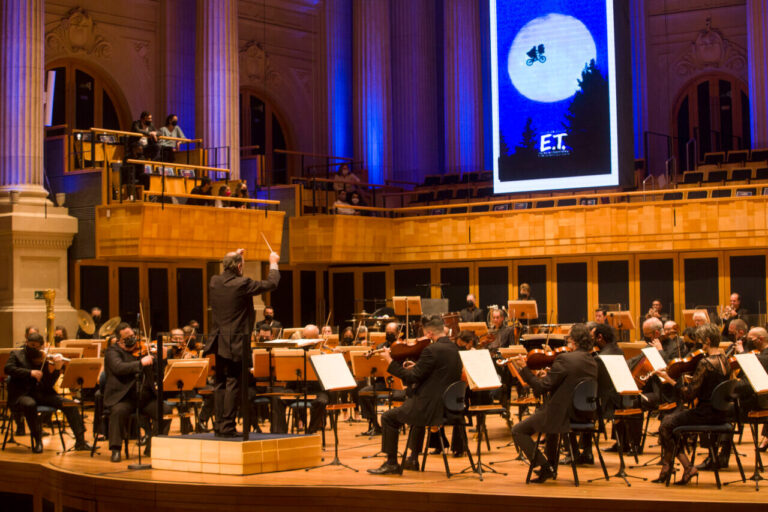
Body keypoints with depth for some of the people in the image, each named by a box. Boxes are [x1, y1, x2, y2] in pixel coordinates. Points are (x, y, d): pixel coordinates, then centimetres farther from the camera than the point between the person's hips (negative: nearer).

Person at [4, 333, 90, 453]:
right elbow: (8, 369, -13)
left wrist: (57, 368, -15)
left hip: (40, 393, 3)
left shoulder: (43, 360, 10)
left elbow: (48, 384, 2)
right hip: (21, 395, -3)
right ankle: (37, 440, -21)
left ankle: (80, 441, -9)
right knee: (30, 404, -38)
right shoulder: (16, 354, 7)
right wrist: (30, 372, -23)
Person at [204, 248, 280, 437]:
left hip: (219, 342, 7)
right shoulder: (242, 284, -17)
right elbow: (271, 284, -6)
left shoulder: (214, 282, 2)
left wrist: (234, 257, 31)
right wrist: (273, 264, 10)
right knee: (233, 384, -3)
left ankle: (219, 425, 17)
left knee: (220, 384, 13)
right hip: (236, 343, -7)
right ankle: (227, 426, -3)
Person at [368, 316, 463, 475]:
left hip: (433, 408, -9)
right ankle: (413, 460, 40)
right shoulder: (453, 348, 8)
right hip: (449, 406, 9)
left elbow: (412, 378, -17)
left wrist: (390, 361, -9)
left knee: (388, 418, 4)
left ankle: (391, 463, 10)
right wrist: (416, 367, 15)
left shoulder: (431, 350, -19)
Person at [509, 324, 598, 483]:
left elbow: (542, 387, -19)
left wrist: (524, 369, -9)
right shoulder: (593, 362, 4)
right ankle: (552, 464, 45)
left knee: (518, 431, 7)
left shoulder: (564, 359, -20)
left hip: (563, 416, -8)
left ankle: (545, 467, 0)